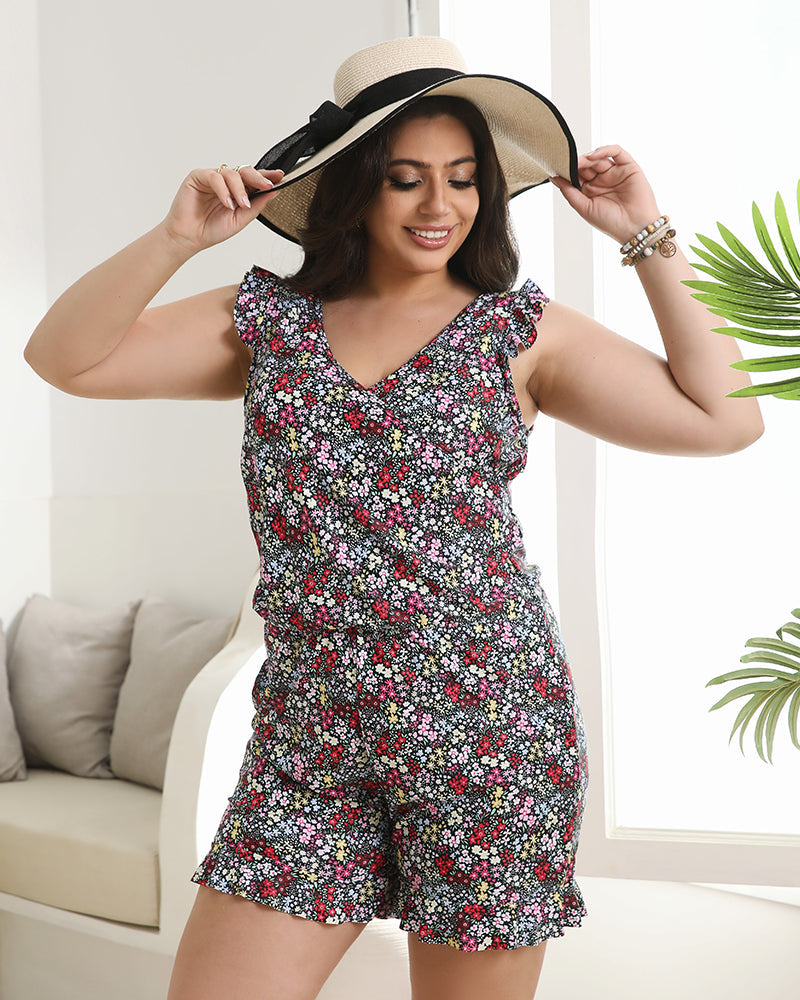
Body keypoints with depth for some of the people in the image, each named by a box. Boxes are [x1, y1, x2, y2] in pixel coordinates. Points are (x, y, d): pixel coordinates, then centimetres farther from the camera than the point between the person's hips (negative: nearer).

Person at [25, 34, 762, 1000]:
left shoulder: (521, 332, 2)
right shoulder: (268, 321, 7)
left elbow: (724, 420, -3)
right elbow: (64, 359, 4)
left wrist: (647, 238, -1)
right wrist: (177, 237, -7)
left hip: (486, 731, -2)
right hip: (306, 741, 2)